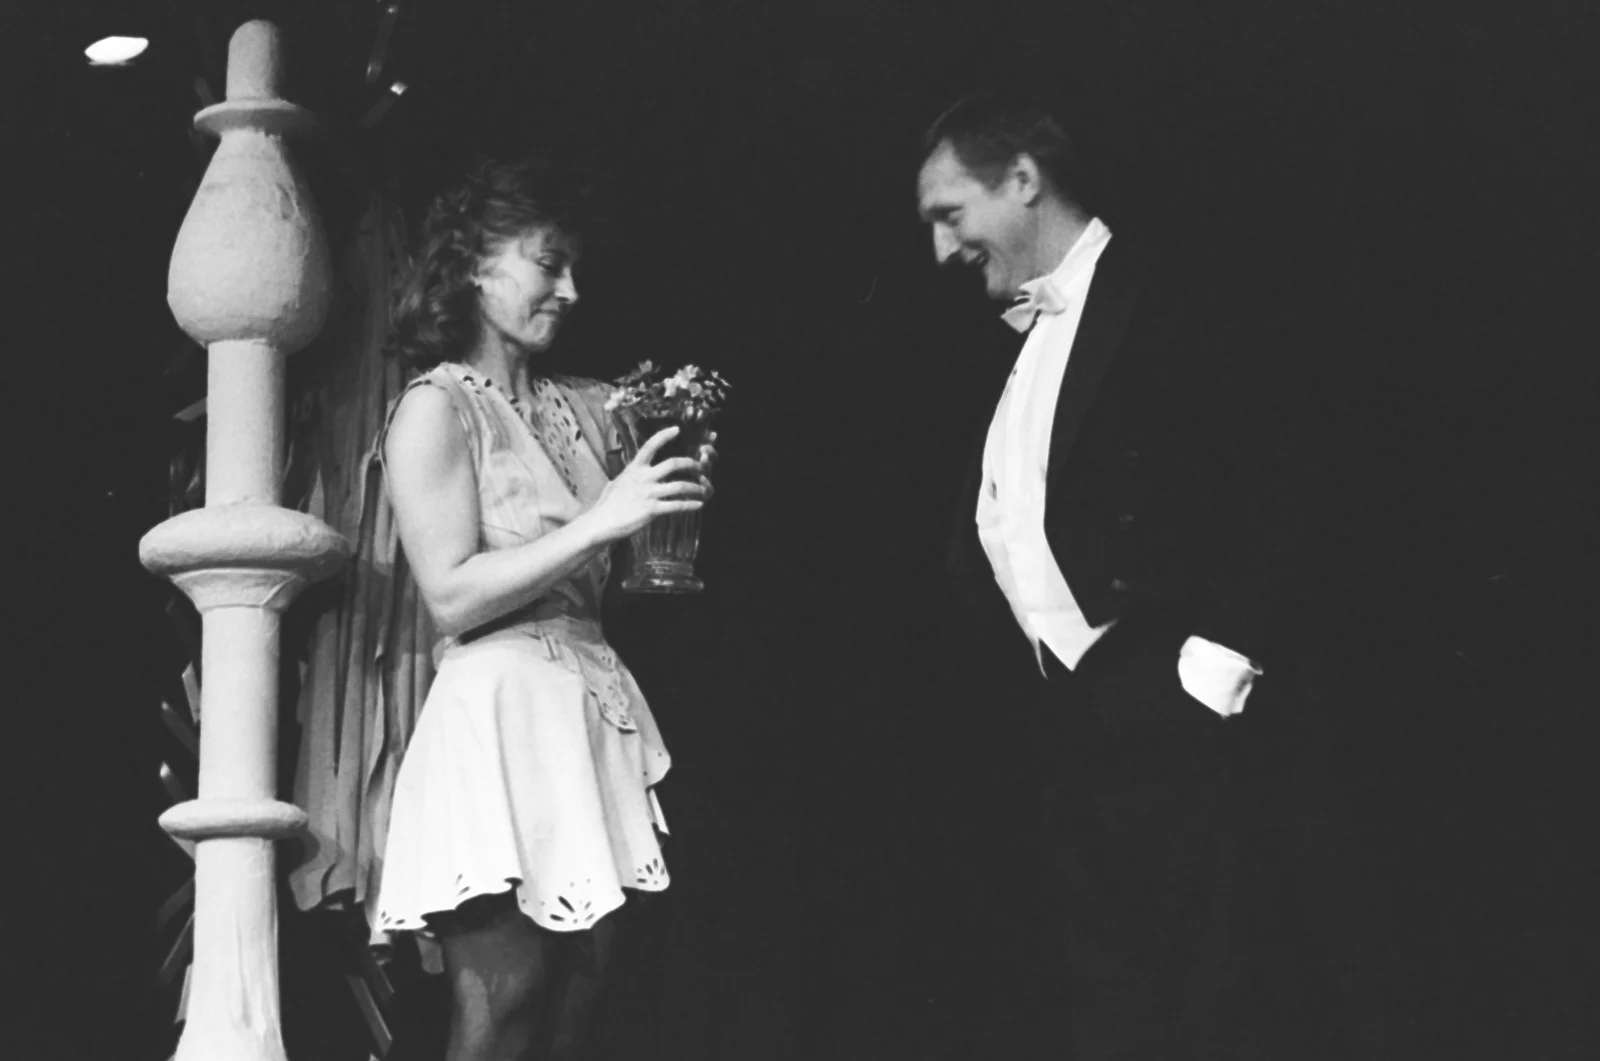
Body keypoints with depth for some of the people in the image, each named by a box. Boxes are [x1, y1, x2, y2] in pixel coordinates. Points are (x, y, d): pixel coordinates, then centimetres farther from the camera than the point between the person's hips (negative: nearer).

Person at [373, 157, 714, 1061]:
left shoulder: (585, 410, 15)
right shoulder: (437, 408, -2)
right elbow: (454, 596, -11)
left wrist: (676, 497, -1)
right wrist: (601, 521, -16)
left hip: (599, 707, 6)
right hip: (503, 711, -6)